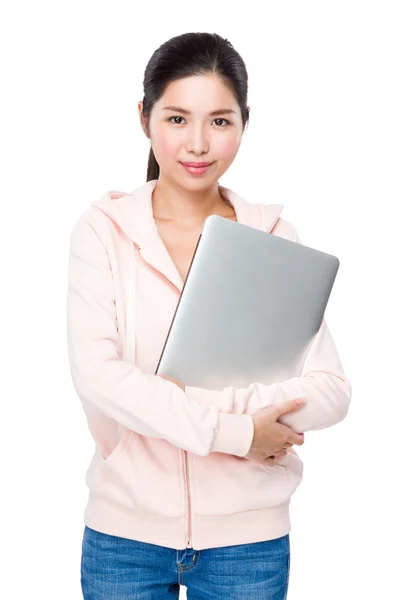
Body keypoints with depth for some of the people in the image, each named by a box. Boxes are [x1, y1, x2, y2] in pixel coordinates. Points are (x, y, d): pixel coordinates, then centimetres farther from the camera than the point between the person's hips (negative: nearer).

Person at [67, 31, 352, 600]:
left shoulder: (276, 237, -1)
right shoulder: (103, 229, -3)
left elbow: (331, 391, -7)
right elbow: (96, 373, -14)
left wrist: (204, 400, -20)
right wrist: (234, 431, -19)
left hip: (249, 536, 1)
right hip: (125, 532, 0)